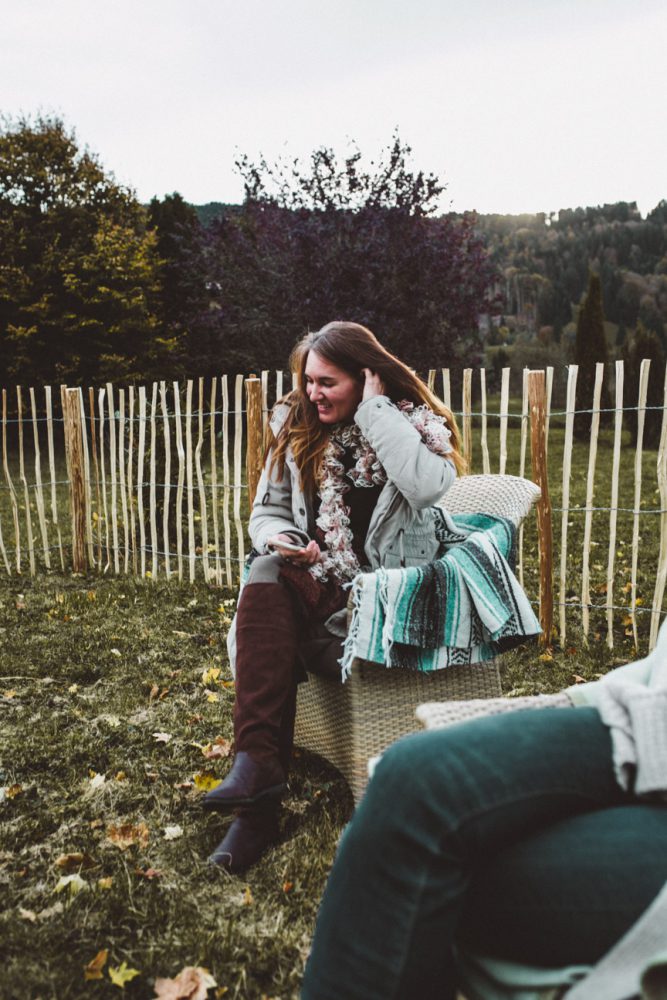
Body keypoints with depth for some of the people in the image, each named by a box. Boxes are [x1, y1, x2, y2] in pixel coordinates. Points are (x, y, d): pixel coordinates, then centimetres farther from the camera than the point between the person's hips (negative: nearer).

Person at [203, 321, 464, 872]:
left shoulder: (416, 423, -3)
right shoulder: (296, 426, 9)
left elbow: (430, 487, -26)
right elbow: (267, 511, 11)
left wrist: (375, 410, -19)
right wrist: (279, 539, -12)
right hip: (315, 588, 4)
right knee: (266, 571, -30)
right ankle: (259, 763, -33)